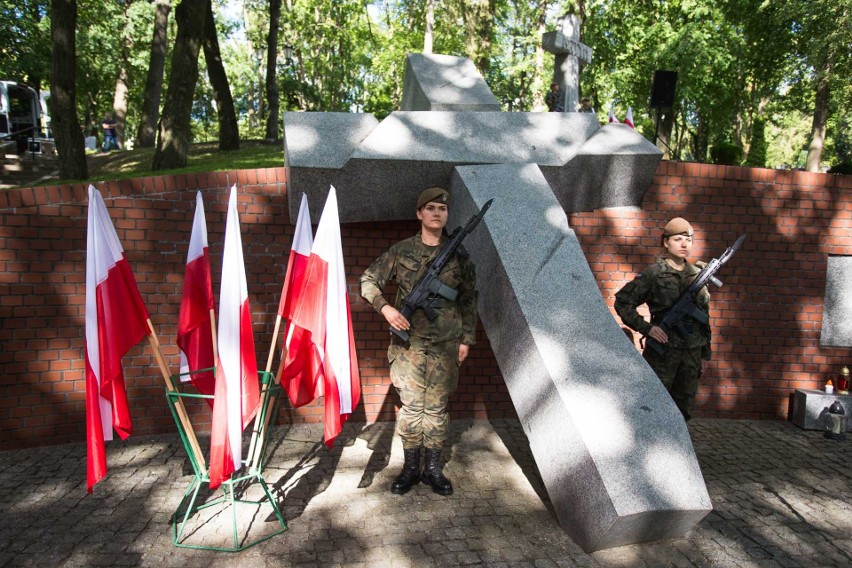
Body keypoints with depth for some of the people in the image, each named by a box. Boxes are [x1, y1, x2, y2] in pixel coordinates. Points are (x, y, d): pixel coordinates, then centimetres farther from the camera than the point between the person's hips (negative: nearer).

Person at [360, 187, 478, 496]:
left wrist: (467, 338, 6)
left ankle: (433, 468, 23)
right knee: (410, 406, 5)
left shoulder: (458, 254, 4)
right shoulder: (401, 251, 1)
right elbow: (368, 280, 3)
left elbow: (469, 299, 9)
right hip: (409, 342, -1)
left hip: (446, 345, 1)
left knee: (437, 407, 9)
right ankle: (410, 468, 21)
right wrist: (385, 308, -14)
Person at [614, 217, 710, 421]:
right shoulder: (653, 274, -6)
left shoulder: (698, 275, 9)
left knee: (684, 406, 13)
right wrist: (646, 327, -15)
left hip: (692, 351, 5)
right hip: (662, 349, -5)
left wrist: (706, 352, 16)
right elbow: (622, 301, -7)